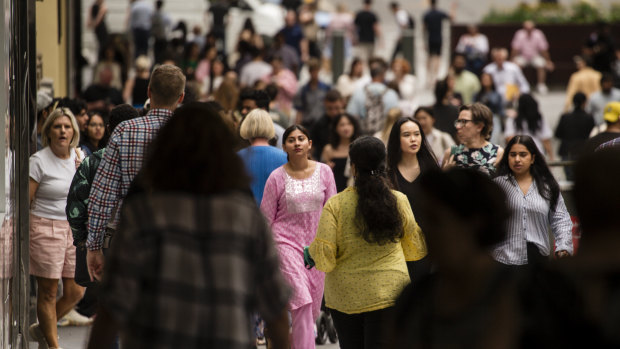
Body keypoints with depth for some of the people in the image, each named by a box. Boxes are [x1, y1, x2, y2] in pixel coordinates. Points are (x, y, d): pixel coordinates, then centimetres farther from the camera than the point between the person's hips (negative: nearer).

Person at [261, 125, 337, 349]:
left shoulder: (324, 172, 3)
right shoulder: (277, 177, -4)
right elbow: (266, 217, 2)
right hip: (286, 242, -3)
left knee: (313, 307, 6)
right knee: (302, 303, -16)